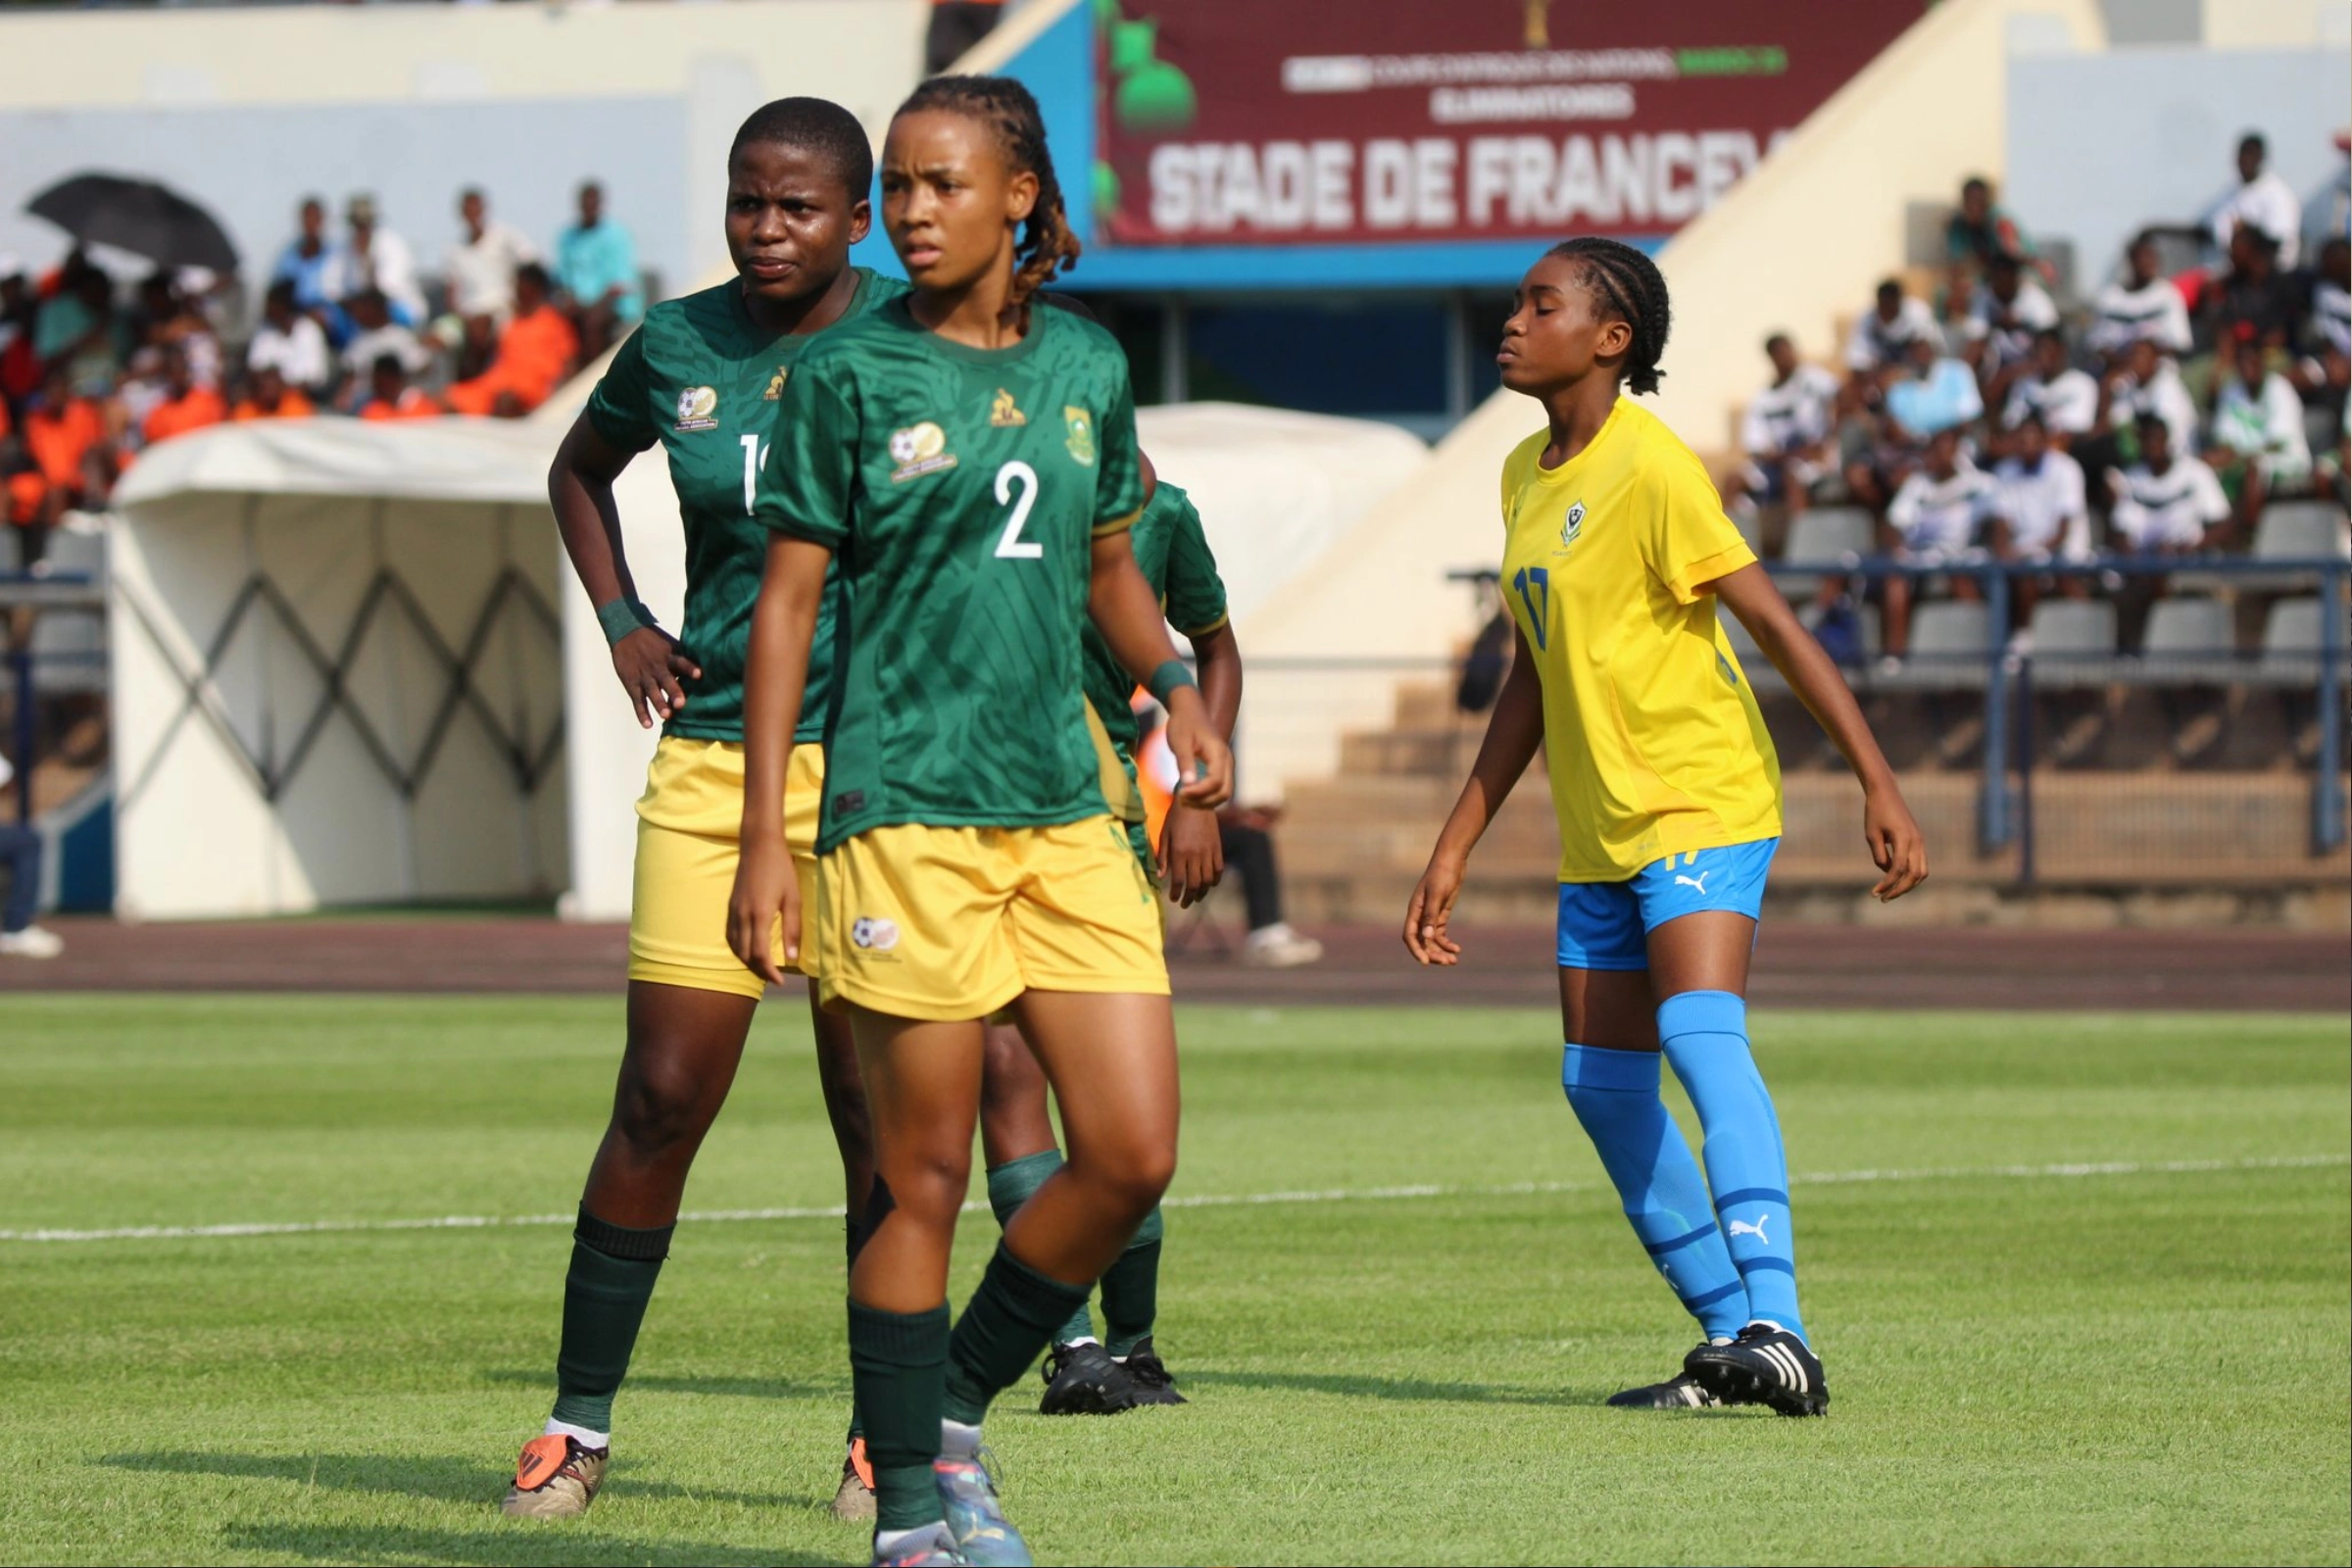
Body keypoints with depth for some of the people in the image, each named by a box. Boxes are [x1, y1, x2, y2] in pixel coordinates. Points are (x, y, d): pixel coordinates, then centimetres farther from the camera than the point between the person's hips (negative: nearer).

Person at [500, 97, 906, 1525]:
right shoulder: (677, 349, 5)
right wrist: (623, 624, 13)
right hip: (709, 759, 2)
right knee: (663, 1095, -1)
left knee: (873, 1103, -1)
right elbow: (581, 469, 26)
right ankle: (582, 1421, 7)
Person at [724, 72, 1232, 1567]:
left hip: (1066, 812, 5)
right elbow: (789, 602, -2)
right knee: (926, 1175, -2)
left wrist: (1178, 691, 5)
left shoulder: (1087, 365, 10)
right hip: (906, 812, -5)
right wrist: (765, 838, -8)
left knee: (1135, 1153, -3)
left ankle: (957, 1405, 17)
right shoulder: (849, 374, -2)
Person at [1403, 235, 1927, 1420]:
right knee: (1602, 1086, 6)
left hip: (1702, 806, -9)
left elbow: (1778, 629, -16)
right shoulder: (1526, 475, 11)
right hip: (1599, 832, 9)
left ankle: (1776, 1330, -33)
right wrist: (1453, 850, 20)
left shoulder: (1650, 468, -15)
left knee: (1701, 1033, -26)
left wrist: (1878, 786, -21)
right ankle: (1733, 1338, 16)